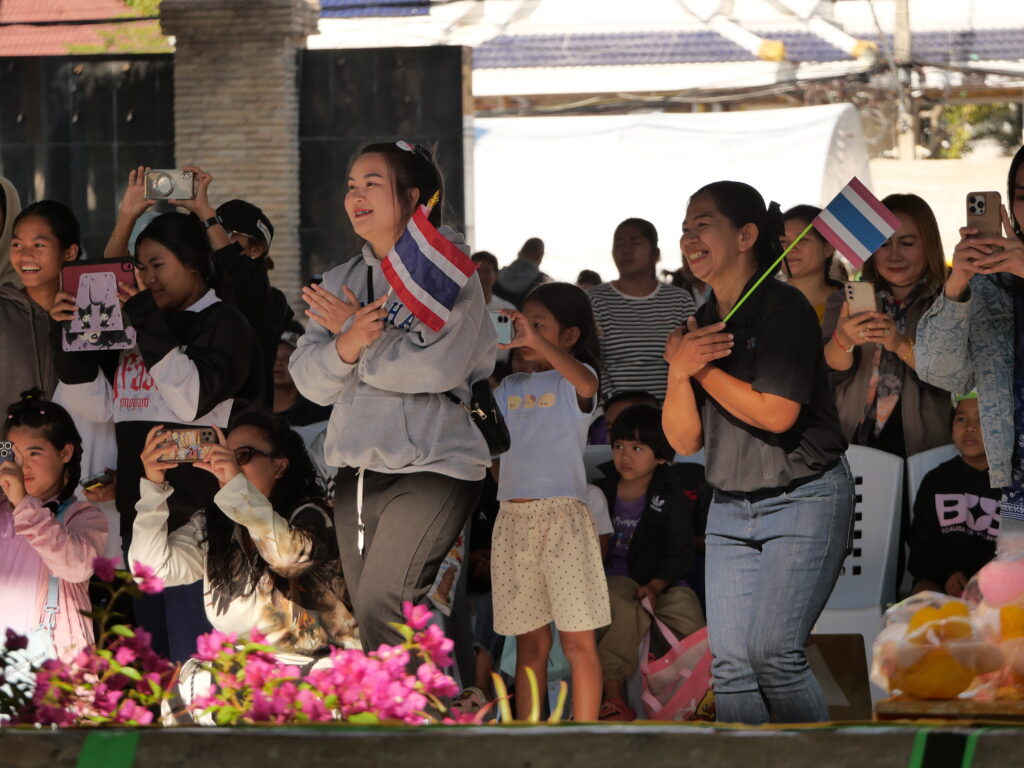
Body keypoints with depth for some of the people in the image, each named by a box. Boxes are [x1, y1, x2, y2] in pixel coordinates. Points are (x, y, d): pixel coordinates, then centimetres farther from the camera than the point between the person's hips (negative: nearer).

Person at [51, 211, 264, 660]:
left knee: (191, 653, -11)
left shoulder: (223, 325, -2)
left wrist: (149, 326, -18)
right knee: (149, 651, 13)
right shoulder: (134, 329, 20)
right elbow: (97, 407, 14)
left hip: (196, 507, -8)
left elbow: (193, 399, -17)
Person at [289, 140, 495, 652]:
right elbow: (310, 379, 6)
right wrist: (346, 345, -15)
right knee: (366, 616, 6)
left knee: (382, 607, -19)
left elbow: (438, 367, -18)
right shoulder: (342, 282, 16)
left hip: (432, 469, -7)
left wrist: (361, 335, -8)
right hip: (356, 471, 7)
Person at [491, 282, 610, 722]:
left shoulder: (572, 380, -1)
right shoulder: (510, 388, 16)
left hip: (562, 515, -5)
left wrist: (536, 341, -35)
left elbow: (586, 383, -25)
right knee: (529, 643, 8)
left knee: (577, 641, -4)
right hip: (512, 517, 5)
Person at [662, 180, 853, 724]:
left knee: (772, 652, -16)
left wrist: (702, 369, -9)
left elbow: (776, 412, -21)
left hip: (803, 500, -7)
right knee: (730, 660, 1)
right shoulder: (700, 326, 9)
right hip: (731, 510, 7)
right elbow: (684, 439, 6)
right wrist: (679, 372, -13)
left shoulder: (784, 308, -11)